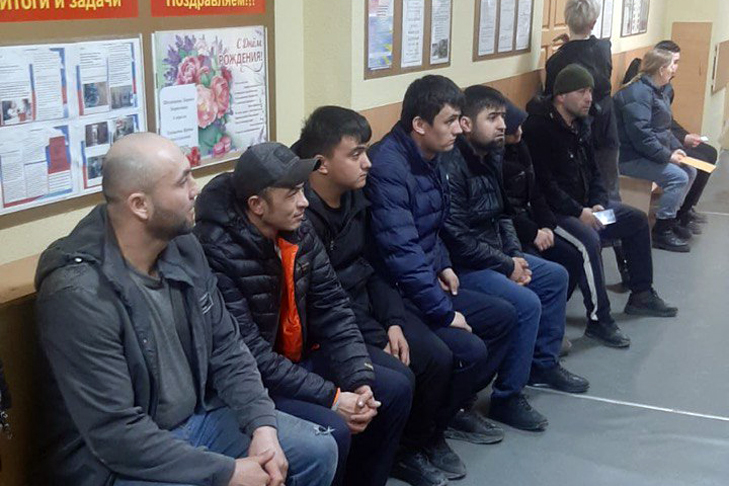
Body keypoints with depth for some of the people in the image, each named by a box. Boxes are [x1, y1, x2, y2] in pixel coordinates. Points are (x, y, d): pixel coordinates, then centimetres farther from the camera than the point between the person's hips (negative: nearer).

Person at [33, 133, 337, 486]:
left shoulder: (183, 248, -2)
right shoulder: (78, 294, -26)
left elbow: (226, 347, 6)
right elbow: (116, 433, -26)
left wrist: (262, 425, -9)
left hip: (196, 418, 8)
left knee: (318, 451, 5)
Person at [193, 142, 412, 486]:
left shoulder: (299, 231, -2)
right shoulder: (217, 252, -26)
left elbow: (333, 309, 0)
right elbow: (249, 356, -26)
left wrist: (360, 380, -13)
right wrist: (330, 397, -24)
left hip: (299, 357, 8)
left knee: (395, 389, 4)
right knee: (332, 430, -27)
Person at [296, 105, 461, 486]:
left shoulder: (355, 198, 2)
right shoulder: (301, 215, -25)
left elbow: (371, 269, 9)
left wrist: (394, 322, -4)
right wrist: (377, 339, -16)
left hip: (364, 308, 8)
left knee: (437, 357, -3)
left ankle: (418, 442, 21)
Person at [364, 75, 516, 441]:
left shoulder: (430, 159, 8)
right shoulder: (388, 167, -24)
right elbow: (401, 252, -28)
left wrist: (442, 266, 8)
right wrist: (445, 312, -23)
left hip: (425, 284, 10)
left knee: (503, 316, 12)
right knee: (468, 349, -22)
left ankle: (458, 404, 22)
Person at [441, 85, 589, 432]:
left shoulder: (492, 157, 7)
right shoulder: (452, 167, -23)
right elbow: (458, 241, -25)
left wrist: (516, 255, 1)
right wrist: (507, 266, -15)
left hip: (496, 256, 11)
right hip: (463, 268, -10)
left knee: (556, 276, 15)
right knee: (526, 303, -24)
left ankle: (543, 364, 29)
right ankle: (507, 398, -9)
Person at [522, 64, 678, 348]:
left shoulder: (580, 125, 10)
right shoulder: (539, 128, -19)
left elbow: (592, 170, 15)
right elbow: (543, 183, -24)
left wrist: (598, 203, -3)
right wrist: (579, 212, -24)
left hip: (583, 205, 10)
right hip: (552, 211, -10)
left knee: (637, 220, 11)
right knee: (589, 240, -33)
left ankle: (641, 294, 23)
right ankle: (599, 320, -22)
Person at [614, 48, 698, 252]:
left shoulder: (658, 91, 14)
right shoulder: (638, 93, -20)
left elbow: (664, 128, 20)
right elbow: (640, 134, -27)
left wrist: (677, 148, 3)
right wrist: (667, 156, -21)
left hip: (648, 154, 11)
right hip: (630, 157, -11)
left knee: (689, 171, 7)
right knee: (677, 177, -21)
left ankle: (670, 218, 19)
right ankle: (661, 232, -12)